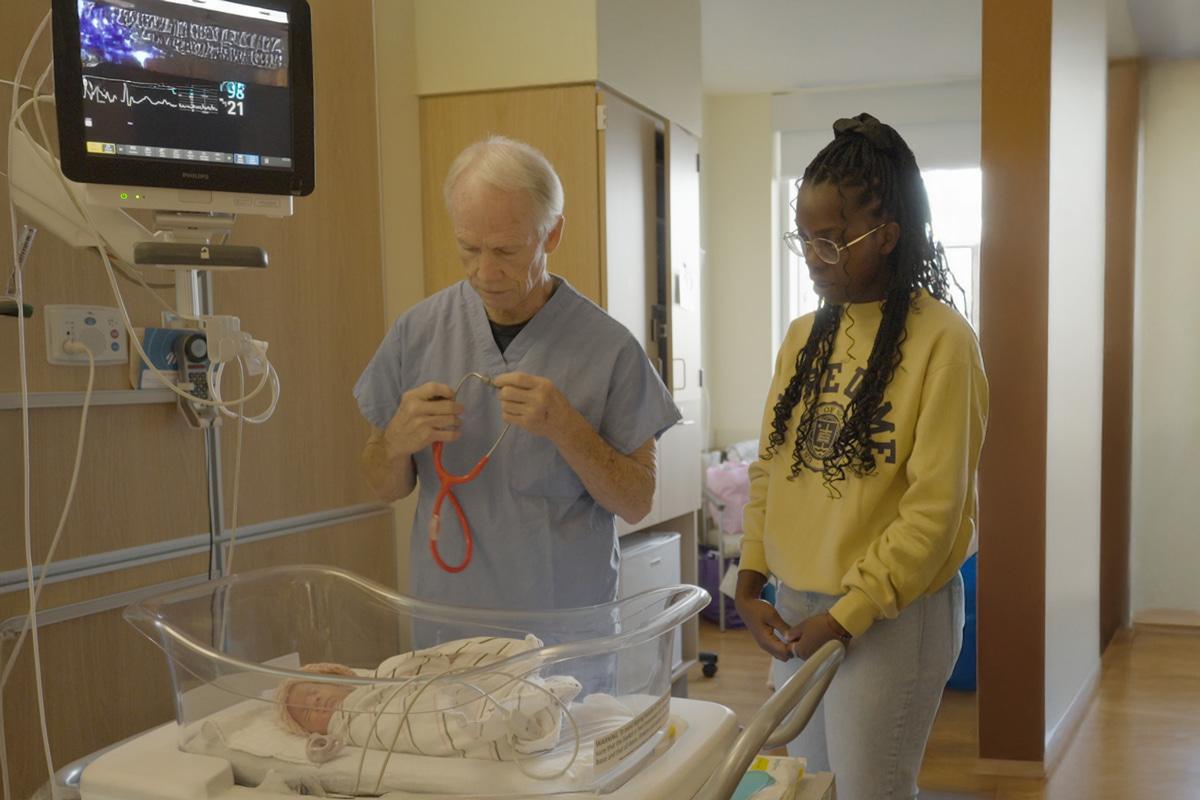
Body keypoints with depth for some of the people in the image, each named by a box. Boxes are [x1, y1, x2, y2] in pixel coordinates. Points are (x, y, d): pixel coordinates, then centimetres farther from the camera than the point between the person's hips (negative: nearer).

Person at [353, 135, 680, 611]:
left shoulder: (609, 348, -9)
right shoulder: (417, 331, 0)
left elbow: (637, 503, -5)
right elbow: (386, 488, 7)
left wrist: (564, 428, -19)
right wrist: (398, 440, -14)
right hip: (444, 609, 2)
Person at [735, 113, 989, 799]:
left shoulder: (941, 341, -12)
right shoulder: (804, 338, 8)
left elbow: (935, 509, -15)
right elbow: (768, 471, 10)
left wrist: (849, 616, -15)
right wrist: (751, 583, 1)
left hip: (892, 616, -6)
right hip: (794, 612, 6)